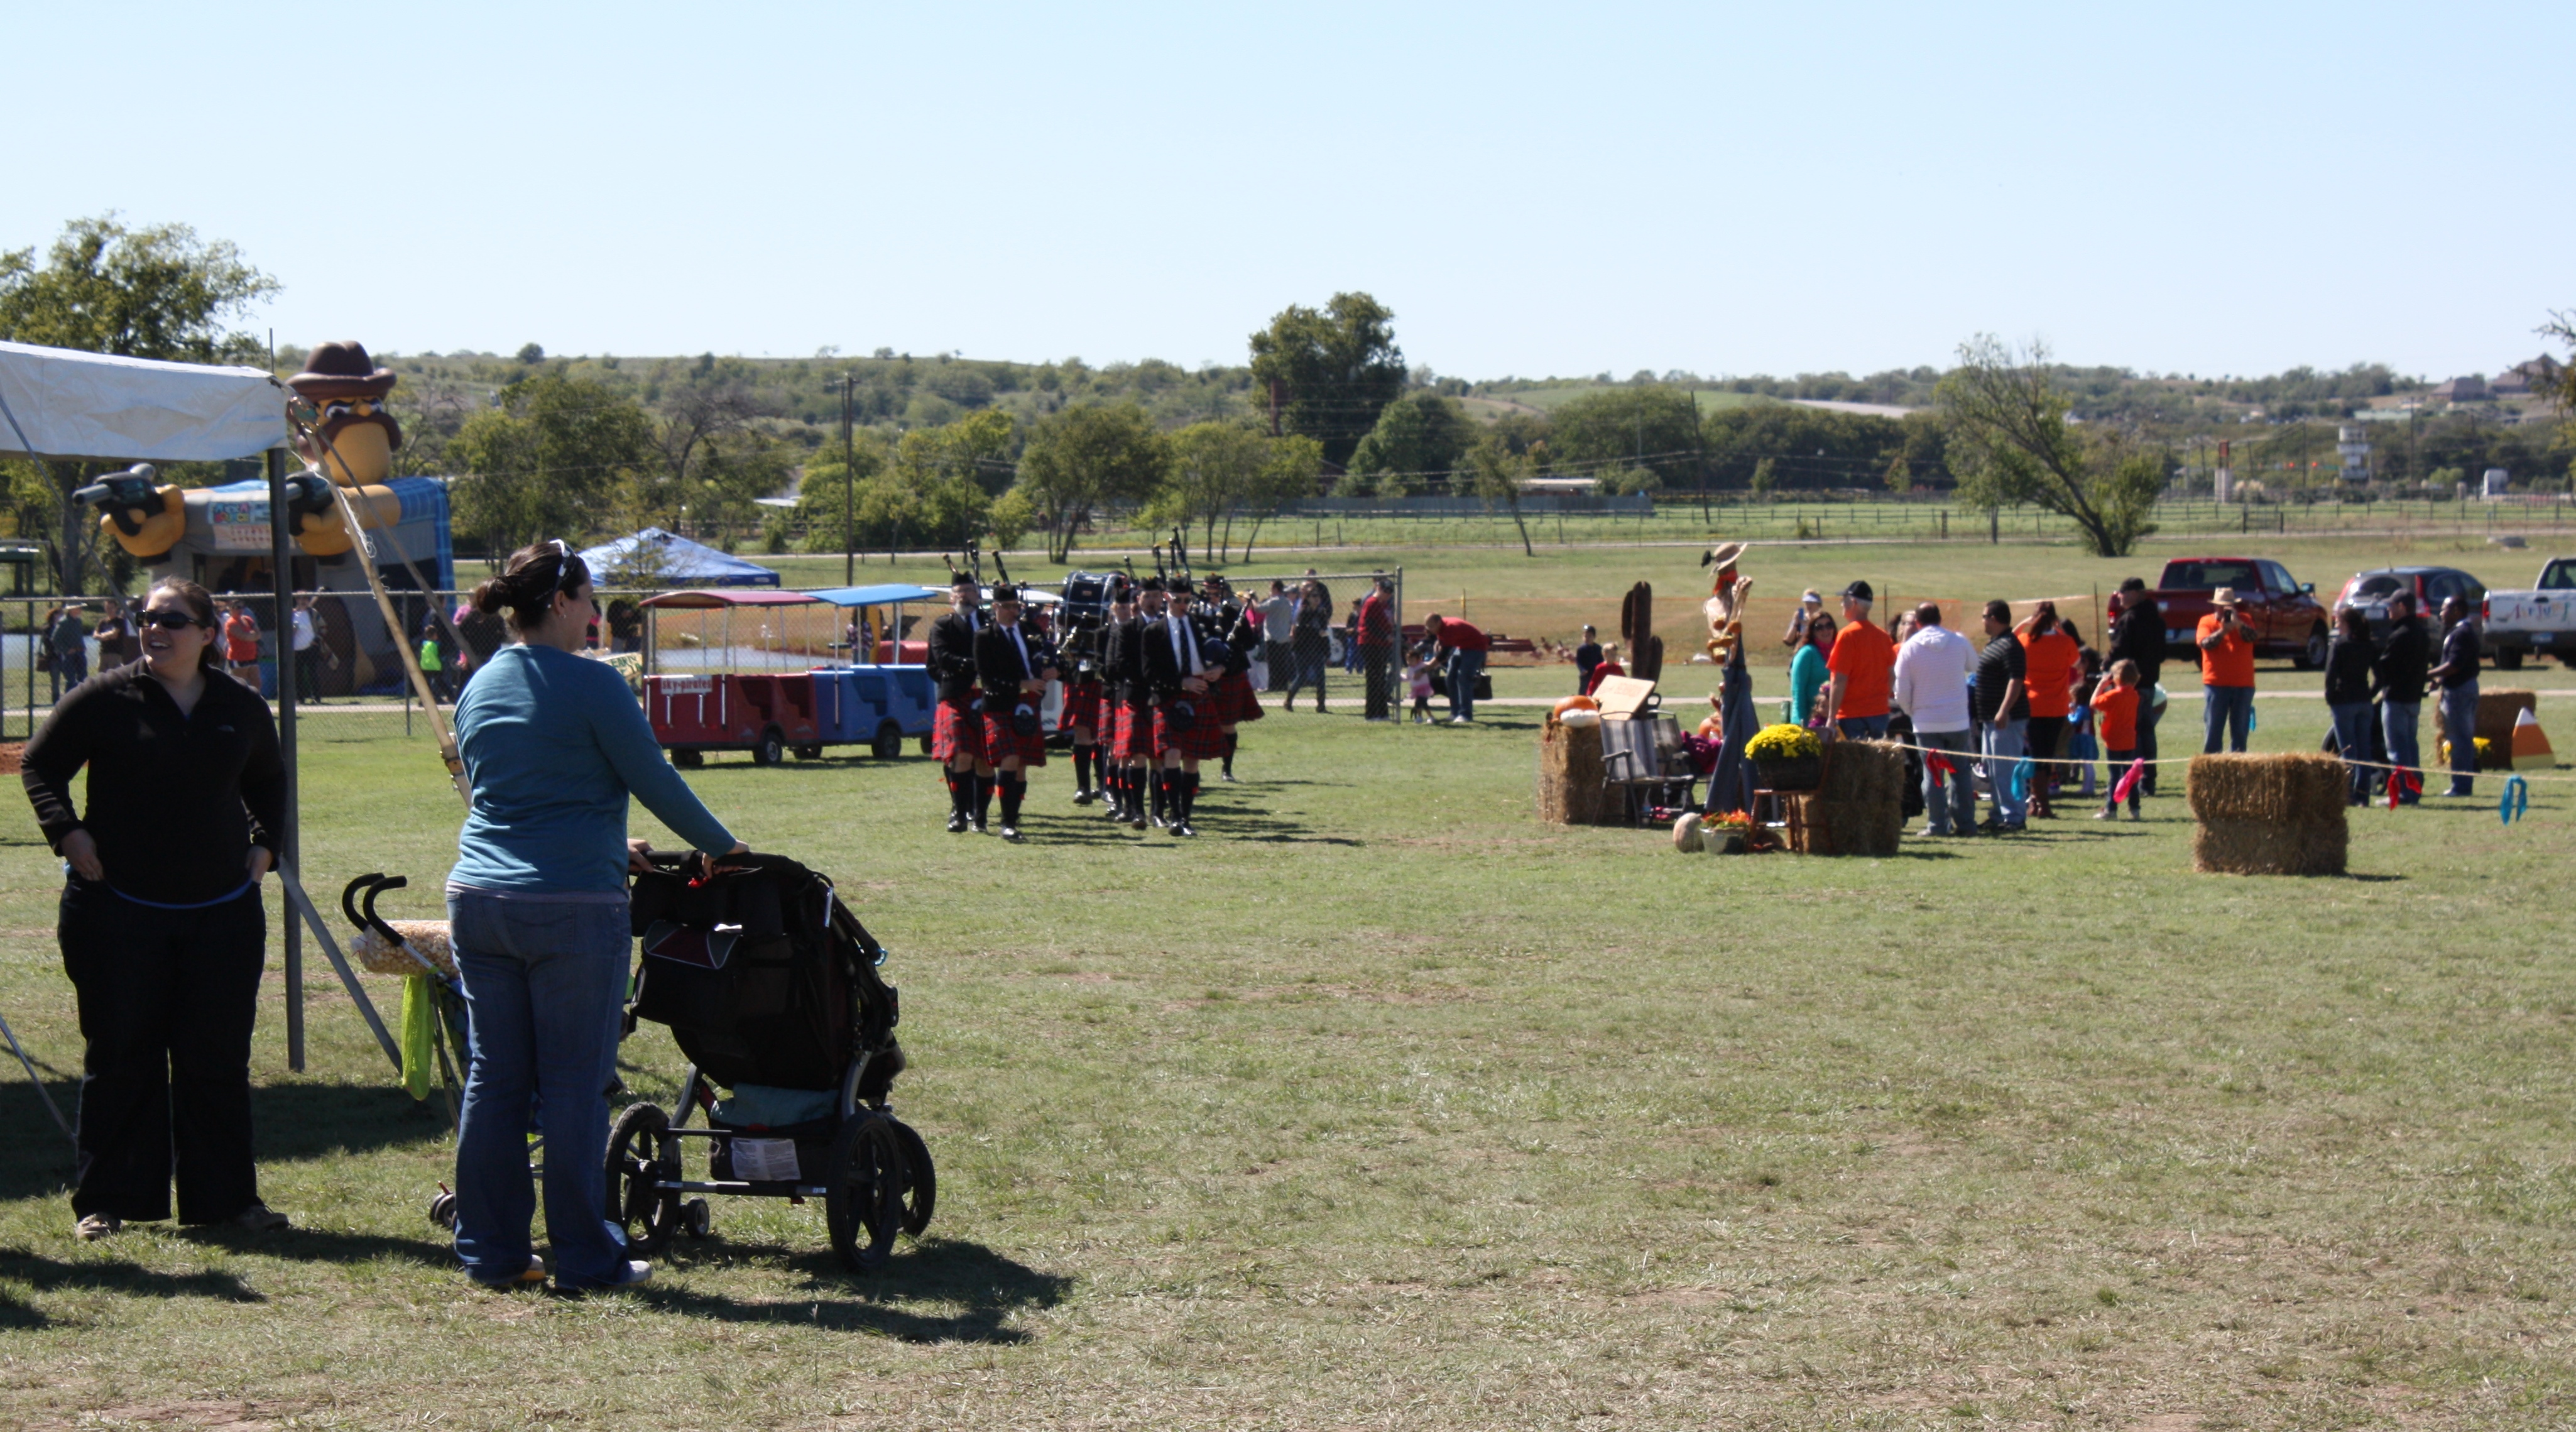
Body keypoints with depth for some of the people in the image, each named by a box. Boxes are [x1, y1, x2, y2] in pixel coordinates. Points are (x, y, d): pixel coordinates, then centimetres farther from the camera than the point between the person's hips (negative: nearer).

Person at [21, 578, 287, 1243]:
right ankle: (104, 1201, 9)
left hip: (222, 910, 3)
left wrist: (265, 842, 10)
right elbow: (40, 765, 4)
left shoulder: (242, 707, 6)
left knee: (219, 1058, 6)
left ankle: (226, 1196, 14)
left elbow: (268, 781, 24)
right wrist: (67, 834, -8)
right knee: (119, 1056, 1)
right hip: (119, 907, -3)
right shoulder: (104, 698, -5)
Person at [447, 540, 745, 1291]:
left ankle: (490, 1251, 14)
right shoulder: (591, 686, -9)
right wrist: (722, 846, 13)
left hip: (477, 899, 7)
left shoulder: (479, 687, 14)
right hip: (572, 907, -7)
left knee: (493, 1079, 10)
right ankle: (584, 1258, 6)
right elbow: (656, 783, -5)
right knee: (575, 1085, 0)